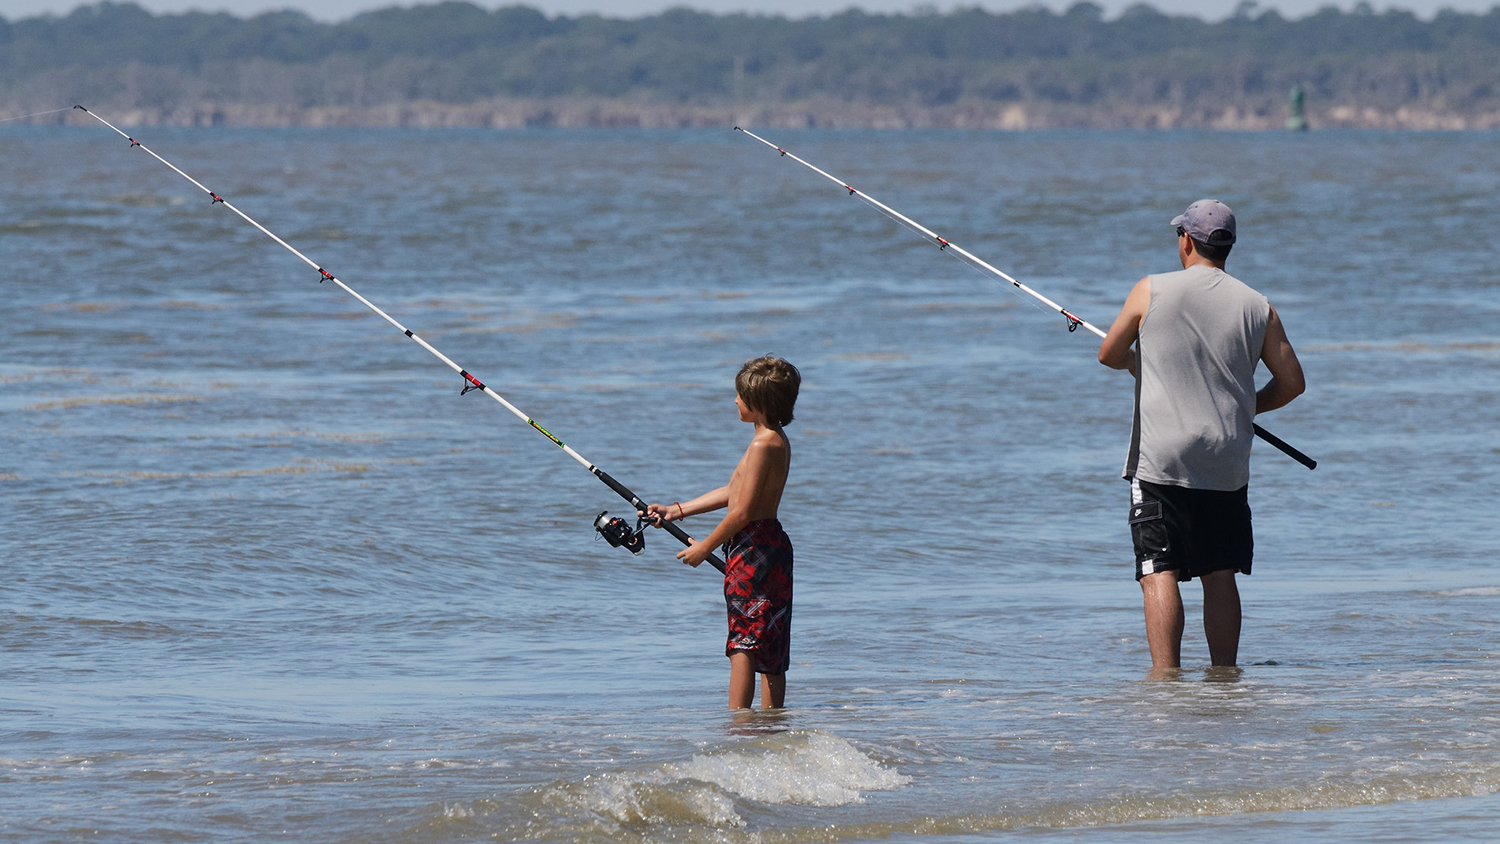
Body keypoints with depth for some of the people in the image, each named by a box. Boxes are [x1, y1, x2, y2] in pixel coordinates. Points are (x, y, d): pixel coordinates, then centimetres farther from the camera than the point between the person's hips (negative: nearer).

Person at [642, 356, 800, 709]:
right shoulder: (777, 441, 15)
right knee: (769, 649, 10)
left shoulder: (763, 445, -17)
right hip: (770, 545, 10)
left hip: (752, 548, -10)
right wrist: (677, 510, 24)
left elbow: (742, 511, -19)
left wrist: (705, 547, -8)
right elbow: (733, 493, 23)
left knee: (743, 644, -10)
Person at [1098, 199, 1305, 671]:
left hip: (1162, 457, -3)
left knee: (1160, 571, -6)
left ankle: (1165, 672, -16)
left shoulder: (1151, 292, -2)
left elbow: (1109, 355, 8)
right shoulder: (1257, 308, 5)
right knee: (1220, 574, 11)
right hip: (1227, 463, 3)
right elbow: (1292, 383, 6)